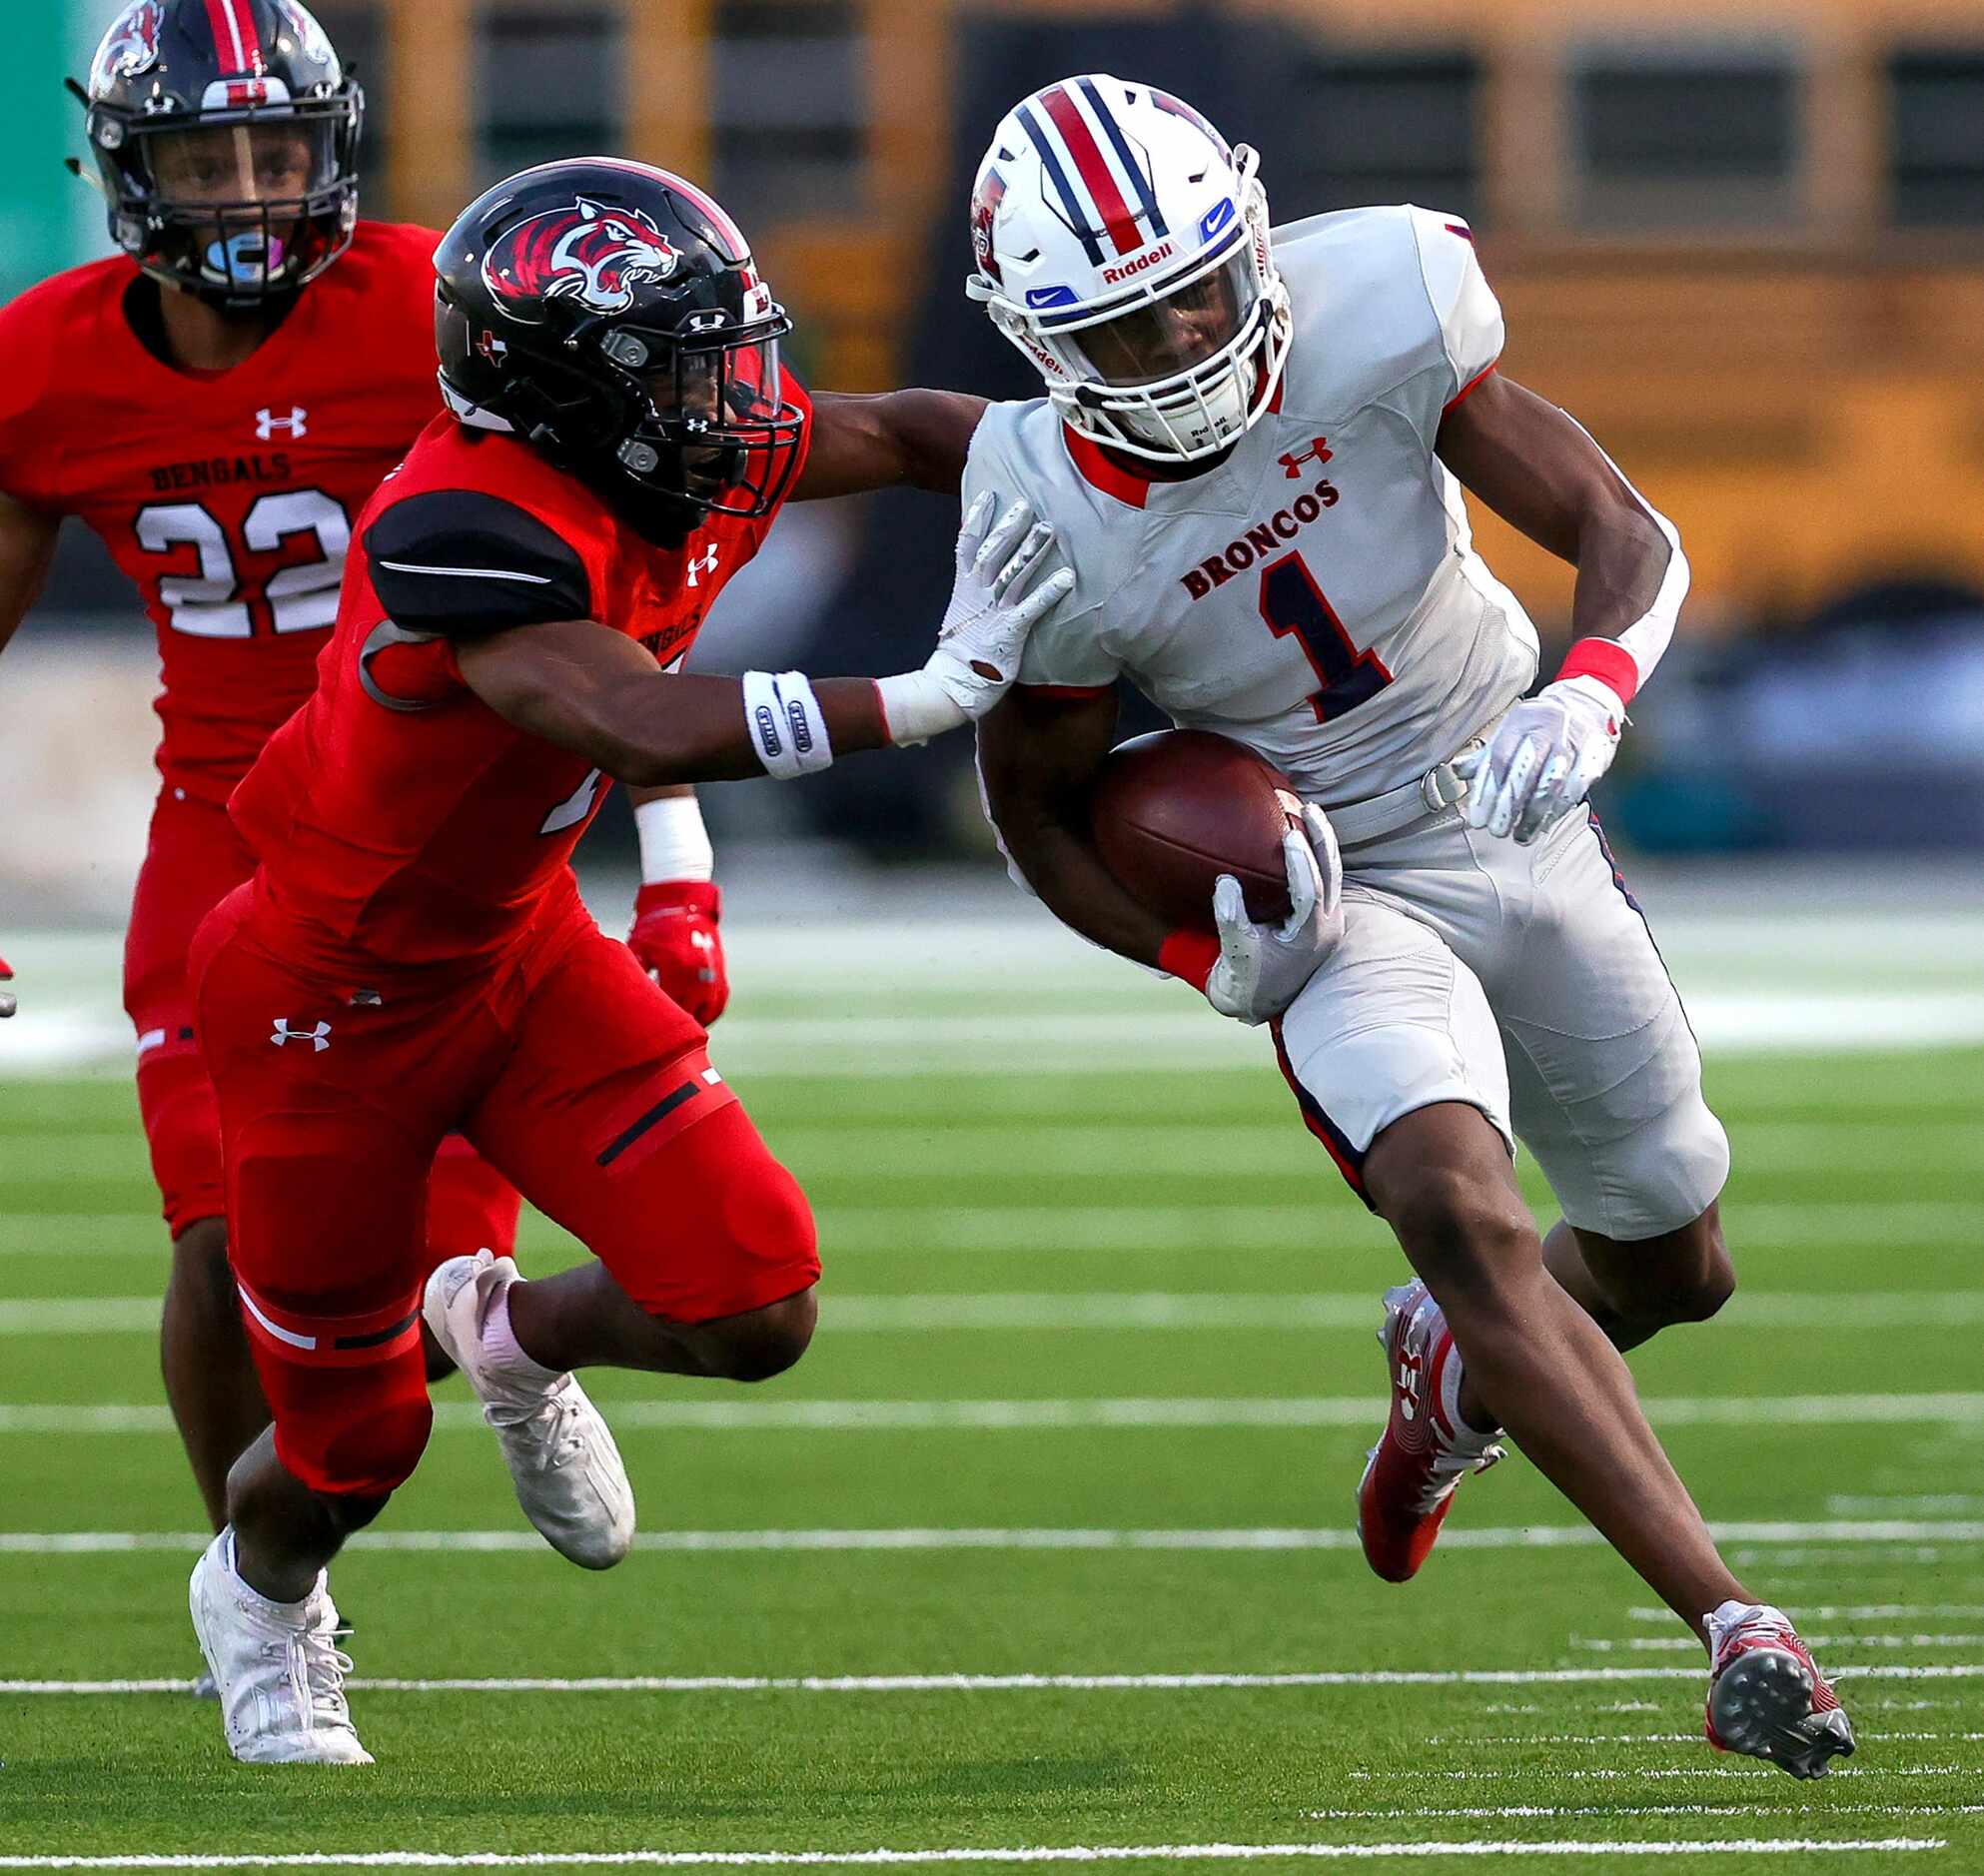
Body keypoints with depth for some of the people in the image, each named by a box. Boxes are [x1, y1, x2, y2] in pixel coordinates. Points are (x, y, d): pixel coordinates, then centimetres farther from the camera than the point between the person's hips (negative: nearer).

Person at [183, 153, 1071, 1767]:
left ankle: (515, 1335, 25)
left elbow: (904, 431, 9)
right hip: (334, 1005, -6)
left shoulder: (698, 464, -11)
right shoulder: (469, 534, -36)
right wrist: (937, 693, -50)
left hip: (518, 951, 6)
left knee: (755, 1310, -10)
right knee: (356, 1444, 9)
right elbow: (651, 728, -50)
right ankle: (259, 1599, 47)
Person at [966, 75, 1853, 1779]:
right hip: (1342, 898, -3)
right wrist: (1205, 953, -21)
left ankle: (1460, 1371, 49)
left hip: (1526, 832, 3)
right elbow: (1041, 808, -5)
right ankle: (1732, 1622, -35)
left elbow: (1628, 537, -16)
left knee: (1671, 1269, 14)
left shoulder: (1371, 313, -22)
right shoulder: (1052, 534, -23)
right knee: (1462, 1207, -30)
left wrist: (1589, 698, -37)